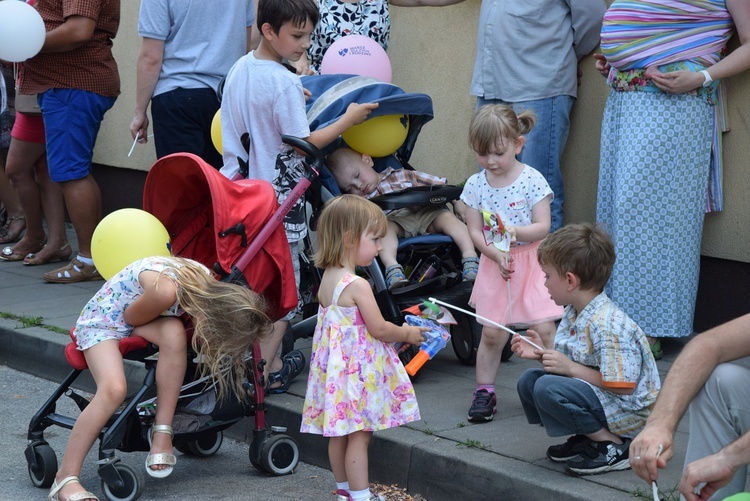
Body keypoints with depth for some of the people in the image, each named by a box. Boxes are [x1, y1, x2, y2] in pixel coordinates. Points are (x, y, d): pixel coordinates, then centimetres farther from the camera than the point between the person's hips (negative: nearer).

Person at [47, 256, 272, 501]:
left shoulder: (211, 285, -17)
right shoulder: (166, 289, -39)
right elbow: (130, 318, -18)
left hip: (137, 323, 6)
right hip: (101, 319, -6)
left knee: (174, 334, -28)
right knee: (114, 388, -29)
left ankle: (162, 434, -20)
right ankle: (64, 480, -23)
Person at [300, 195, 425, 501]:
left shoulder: (327, 279, 7)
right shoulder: (357, 286, -20)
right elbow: (379, 329, -17)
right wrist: (407, 334, 1)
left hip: (334, 366, 9)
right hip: (359, 369, -9)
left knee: (339, 434, 16)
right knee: (360, 435, -3)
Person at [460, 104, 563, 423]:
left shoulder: (532, 180, -8)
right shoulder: (476, 185, 0)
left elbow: (543, 227, -11)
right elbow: (475, 231, 0)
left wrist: (516, 232, -29)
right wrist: (495, 253, -16)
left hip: (531, 260, -2)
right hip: (495, 263, 2)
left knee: (544, 328, -8)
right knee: (492, 332, 2)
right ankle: (484, 391, 15)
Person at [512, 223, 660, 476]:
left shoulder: (607, 324, -25)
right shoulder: (573, 314, 5)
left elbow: (622, 386, -26)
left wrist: (570, 367, -22)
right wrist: (543, 352, 0)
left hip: (628, 411, -10)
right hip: (600, 398, 10)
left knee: (547, 388, -27)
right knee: (529, 380, 5)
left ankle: (613, 447, -12)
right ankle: (587, 437, 6)